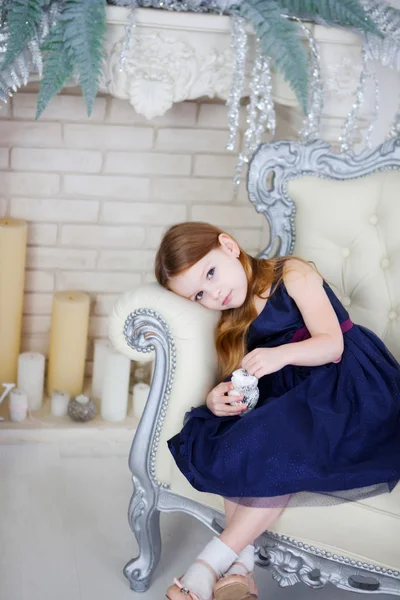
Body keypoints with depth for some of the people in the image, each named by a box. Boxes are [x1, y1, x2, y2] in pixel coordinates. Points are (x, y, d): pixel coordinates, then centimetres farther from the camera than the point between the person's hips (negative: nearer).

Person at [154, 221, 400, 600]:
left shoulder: (293, 275, 1)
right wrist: (215, 398, -14)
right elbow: (237, 382, 10)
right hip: (287, 397, 6)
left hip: (349, 384, -6)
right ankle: (240, 568, -25)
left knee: (274, 446, -33)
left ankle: (214, 562, -22)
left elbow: (332, 344, -9)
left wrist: (281, 354, -28)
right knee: (217, 439, -21)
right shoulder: (233, 324, 19)